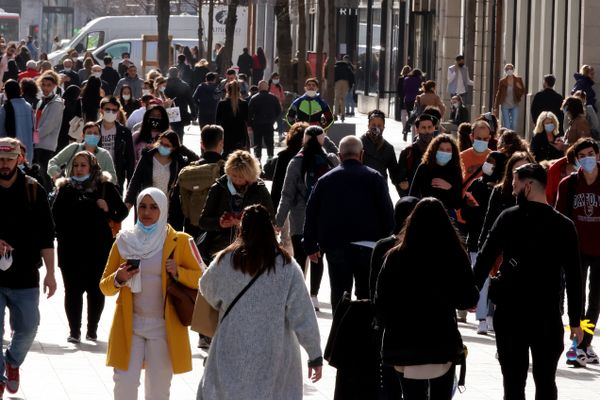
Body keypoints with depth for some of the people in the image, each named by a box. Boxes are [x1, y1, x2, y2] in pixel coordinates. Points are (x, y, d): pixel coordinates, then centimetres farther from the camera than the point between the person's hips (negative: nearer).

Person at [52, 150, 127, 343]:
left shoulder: (105, 187, 2)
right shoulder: (66, 188, 5)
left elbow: (123, 211, 7)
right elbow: (56, 216, 2)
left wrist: (109, 212, -9)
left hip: (98, 247, 0)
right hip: (70, 248, 0)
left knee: (95, 290, 5)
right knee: (72, 289, -2)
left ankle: (92, 330, 16)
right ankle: (74, 331, 3)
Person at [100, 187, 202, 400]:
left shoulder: (179, 242, 0)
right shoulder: (124, 240, 5)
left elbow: (200, 278, 2)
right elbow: (105, 286, 8)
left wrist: (178, 273, -16)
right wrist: (118, 278, -14)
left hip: (164, 326, -1)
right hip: (129, 324, 1)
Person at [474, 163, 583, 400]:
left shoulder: (509, 218, -4)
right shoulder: (564, 226, -1)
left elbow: (485, 258, -6)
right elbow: (574, 277, -1)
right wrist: (575, 320, 4)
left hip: (510, 313, -1)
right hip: (547, 316, 1)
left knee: (513, 381, 4)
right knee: (545, 381, 11)